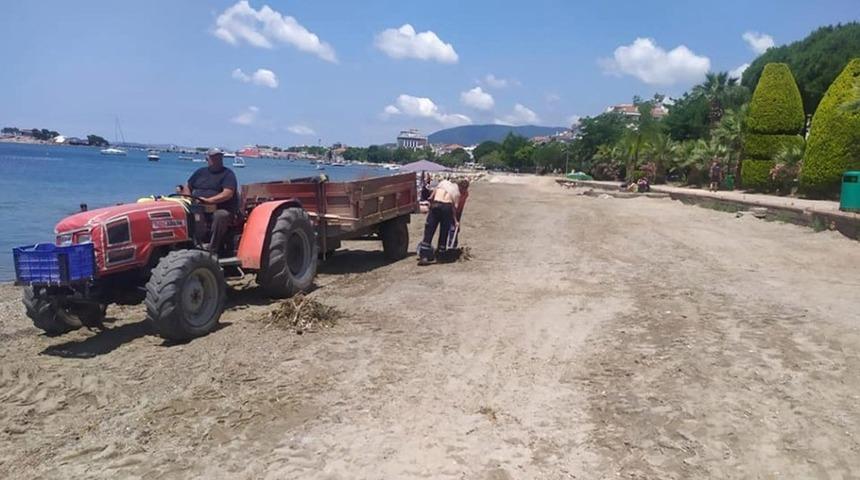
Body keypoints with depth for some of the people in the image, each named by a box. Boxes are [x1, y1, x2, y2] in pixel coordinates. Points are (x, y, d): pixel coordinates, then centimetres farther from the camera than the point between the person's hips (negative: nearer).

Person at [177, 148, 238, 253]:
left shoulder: (228, 174, 4)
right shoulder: (200, 172, 21)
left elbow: (228, 193, -11)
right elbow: (187, 187, 23)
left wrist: (209, 200, -24)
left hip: (221, 210, -5)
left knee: (221, 216, -39)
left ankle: (212, 250, -37)